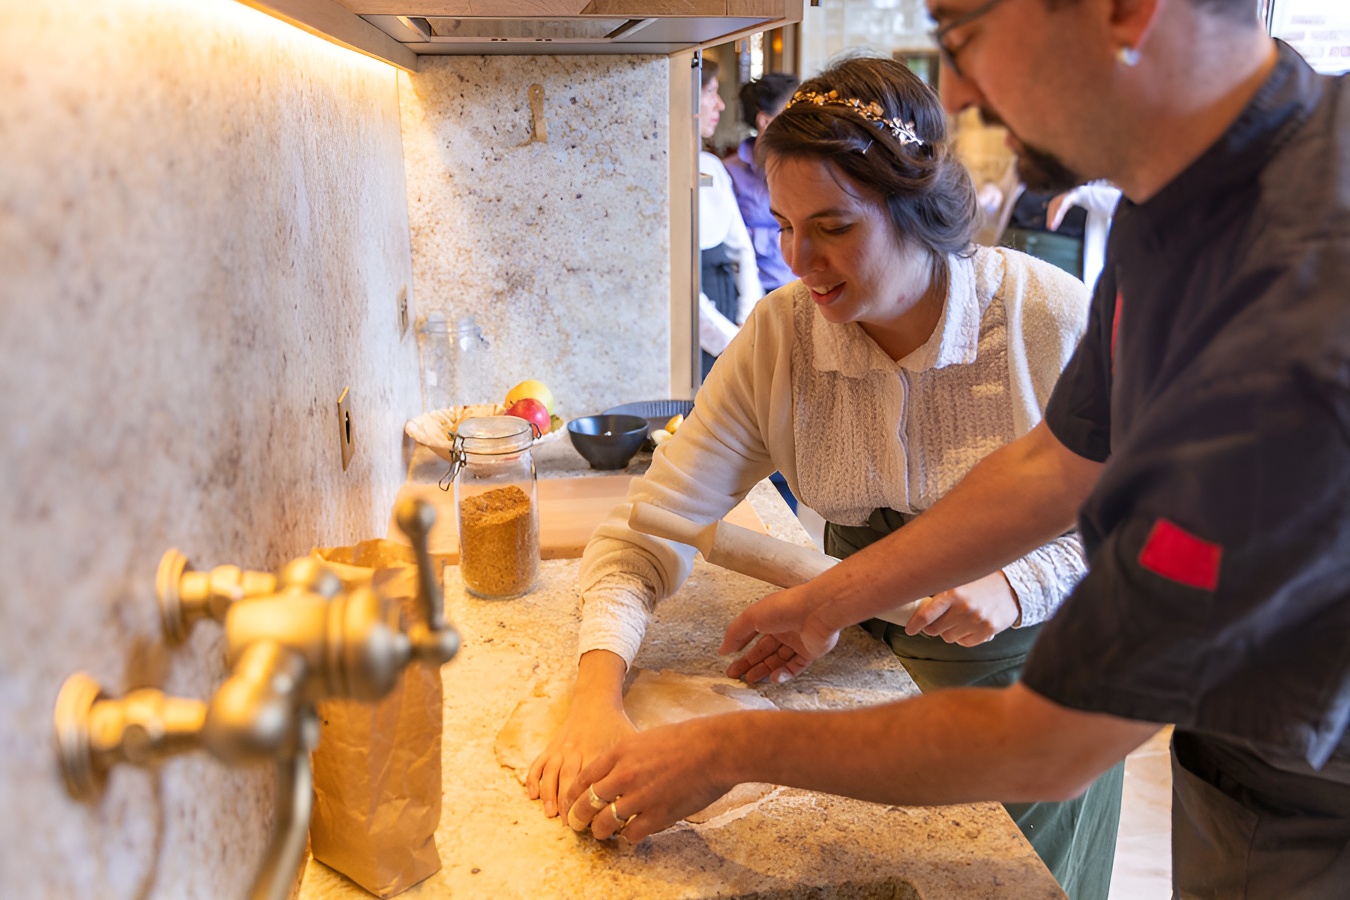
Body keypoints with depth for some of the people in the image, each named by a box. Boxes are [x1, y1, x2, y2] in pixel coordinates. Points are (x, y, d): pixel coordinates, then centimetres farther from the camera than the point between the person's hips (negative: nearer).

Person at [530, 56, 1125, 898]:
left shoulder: (1053, 320, -23)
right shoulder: (780, 335, -17)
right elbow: (652, 526, -18)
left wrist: (1020, 584, -29)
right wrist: (599, 695, -33)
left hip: (1032, 675, -2)